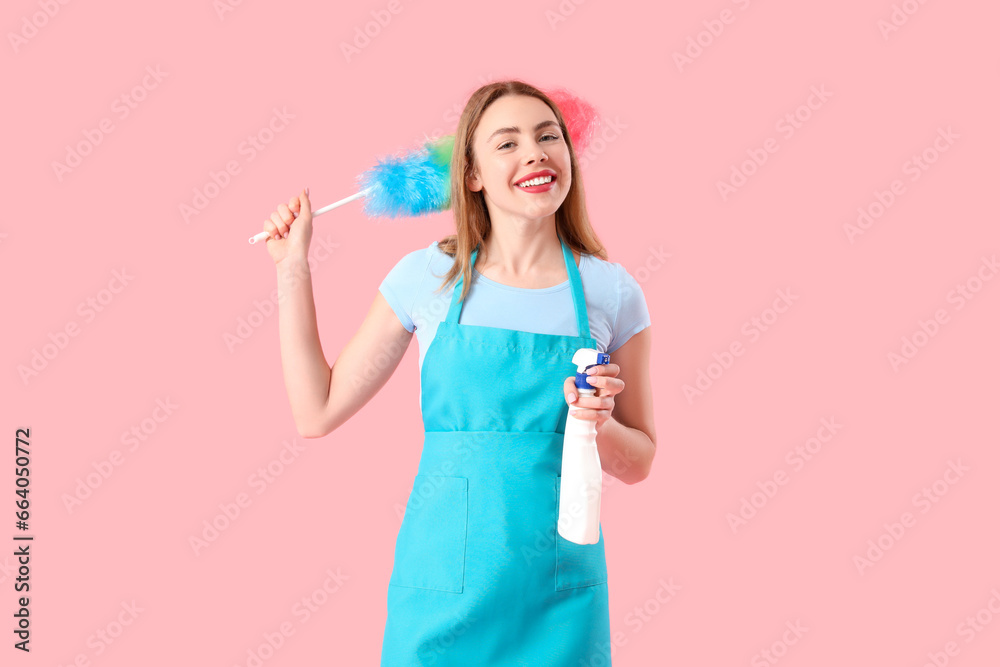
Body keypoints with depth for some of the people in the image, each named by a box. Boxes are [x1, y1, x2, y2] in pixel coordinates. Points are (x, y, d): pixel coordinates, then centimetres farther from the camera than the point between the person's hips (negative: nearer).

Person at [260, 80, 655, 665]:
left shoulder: (611, 292, -2)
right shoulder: (427, 277, -2)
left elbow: (637, 463, 6)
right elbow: (317, 413, 2)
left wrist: (599, 421, -15)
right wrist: (294, 266, 1)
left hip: (559, 598, 1)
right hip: (443, 591, 0)